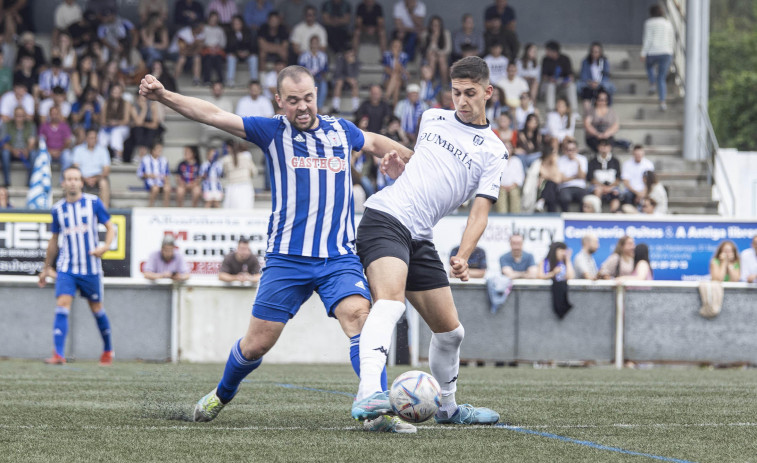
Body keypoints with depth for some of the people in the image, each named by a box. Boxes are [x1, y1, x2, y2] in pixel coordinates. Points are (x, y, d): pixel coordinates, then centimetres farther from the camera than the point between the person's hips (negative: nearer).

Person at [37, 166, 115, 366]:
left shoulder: (93, 202, -2)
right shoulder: (58, 209, 5)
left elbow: (110, 227, 2)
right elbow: (54, 240, 16)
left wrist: (105, 246, -18)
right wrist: (46, 268, 20)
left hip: (91, 267, -1)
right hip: (66, 267, 1)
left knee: (96, 309, 9)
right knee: (62, 306, -15)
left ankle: (108, 350, 29)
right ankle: (58, 354, -21)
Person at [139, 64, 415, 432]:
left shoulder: (341, 131, 10)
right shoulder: (272, 131, 2)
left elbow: (376, 144, 32)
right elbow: (213, 115, -6)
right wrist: (163, 95, -17)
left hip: (340, 257, 1)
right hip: (286, 259, -1)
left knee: (357, 315, -23)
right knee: (257, 343, 2)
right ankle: (222, 395, 32)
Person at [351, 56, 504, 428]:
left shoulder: (493, 152, 8)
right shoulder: (432, 119, 12)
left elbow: (480, 211, 0)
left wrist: (462, 257, -16)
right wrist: (396, 168, 4)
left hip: (420, 239, 4)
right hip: (384, 218, -4)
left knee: (450, 331, 9)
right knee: (390, 301, -30)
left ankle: (447, 407, 33)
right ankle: (369, 395, -48)